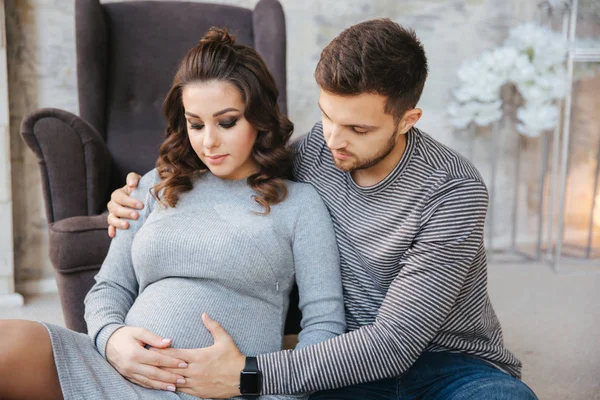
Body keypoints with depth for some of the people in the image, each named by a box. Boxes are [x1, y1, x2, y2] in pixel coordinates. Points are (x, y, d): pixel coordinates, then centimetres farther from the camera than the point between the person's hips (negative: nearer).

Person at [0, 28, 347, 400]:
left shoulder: (299, 202, 7)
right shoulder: (158, 186, 18)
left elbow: (325, 323, 1)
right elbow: (110, 288, 17)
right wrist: (111, 338, -6)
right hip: (124, 370, 4)